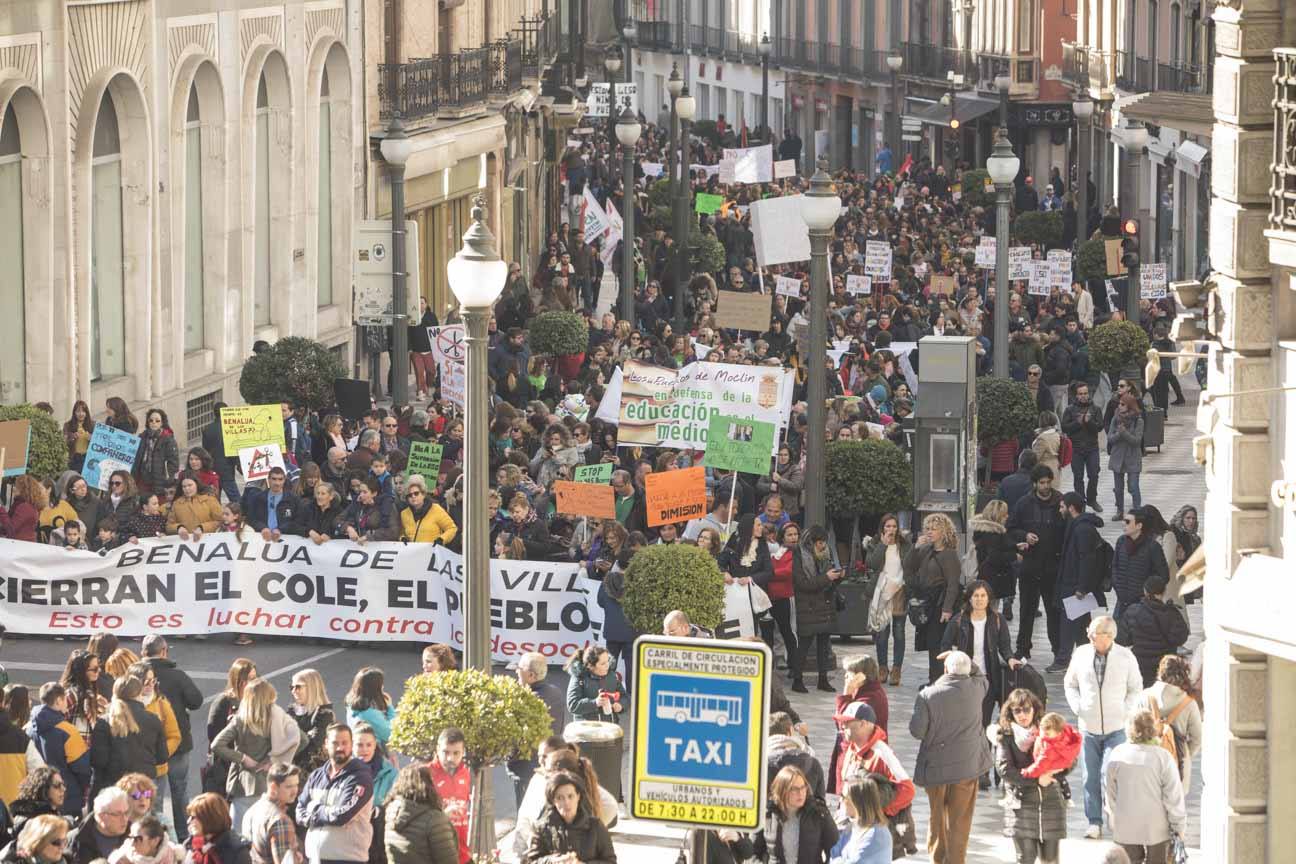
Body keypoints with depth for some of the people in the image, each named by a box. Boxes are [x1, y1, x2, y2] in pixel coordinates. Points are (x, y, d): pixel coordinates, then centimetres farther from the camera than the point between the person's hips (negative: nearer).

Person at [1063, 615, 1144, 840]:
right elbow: (1070, 684, 14)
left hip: (1116, 728, -2)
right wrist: (1077, 708, 1)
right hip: (1088, 727, 2)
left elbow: (1136, 688, 8)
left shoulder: (1125, 657, -4)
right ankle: (1094, 822, 15)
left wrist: (1125, 712, -4)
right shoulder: (1081, 655, 0)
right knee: (1091, 777, 6)